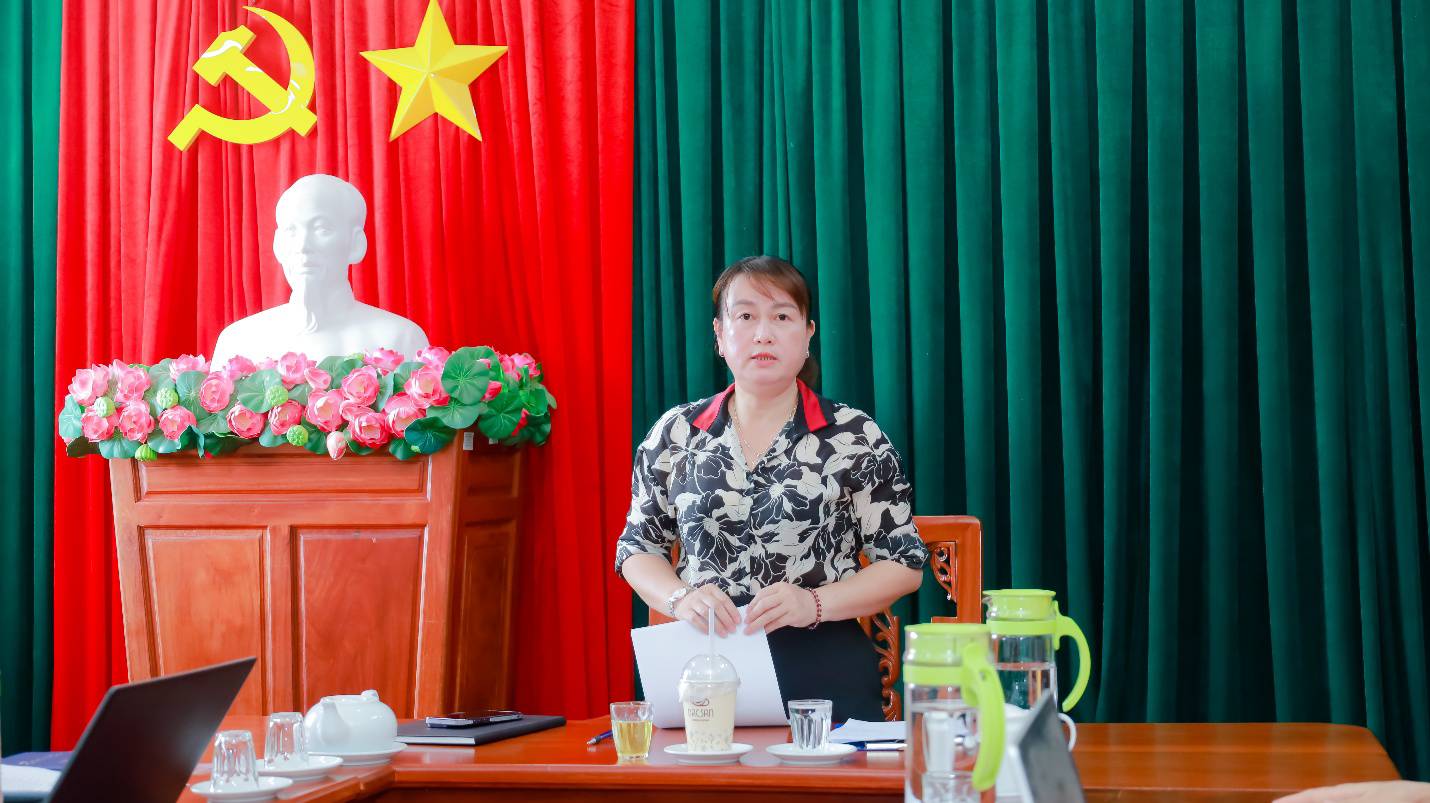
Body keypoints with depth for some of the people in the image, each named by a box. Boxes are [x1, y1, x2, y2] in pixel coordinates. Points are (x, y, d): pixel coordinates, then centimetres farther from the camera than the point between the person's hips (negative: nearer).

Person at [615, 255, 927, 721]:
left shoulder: (855, 437, 2)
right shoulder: (675, 434, 8)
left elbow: (905, 564, 3)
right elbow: (637, 547, 14)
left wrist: (814, 603, -13)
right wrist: (681, 599, -7)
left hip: (825, 674, -1)